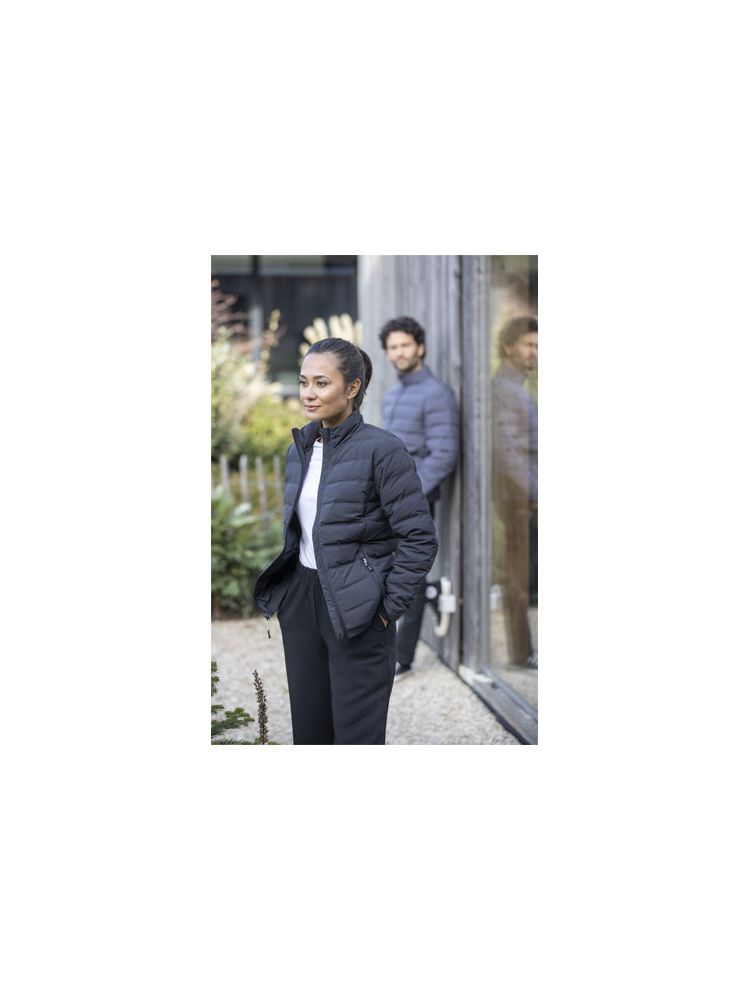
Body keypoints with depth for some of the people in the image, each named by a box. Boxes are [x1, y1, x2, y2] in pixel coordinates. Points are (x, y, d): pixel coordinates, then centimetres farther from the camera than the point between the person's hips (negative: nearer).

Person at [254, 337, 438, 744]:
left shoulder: (382, 449, -13)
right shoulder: (300, 447, 8)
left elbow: (420, 538, -14)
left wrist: (390, 605, -14)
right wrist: (283, 585, 13)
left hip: (355, 609, -7)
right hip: (299, 600, 7)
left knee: (356, 733, 0)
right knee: (308, 727, 13)